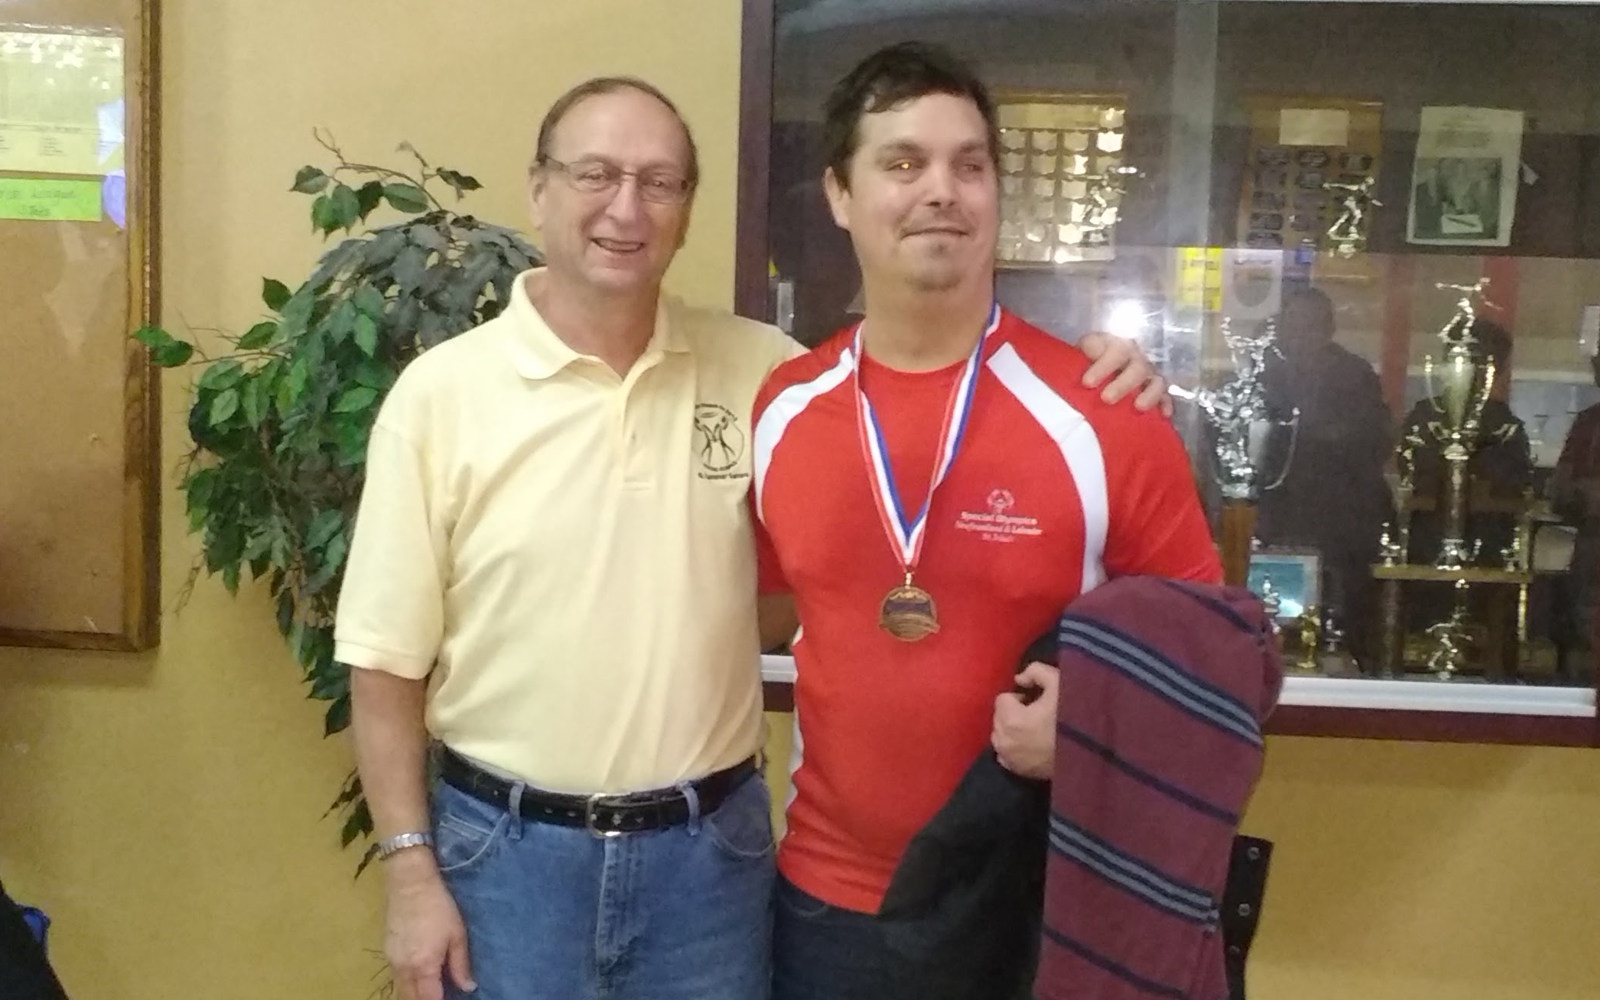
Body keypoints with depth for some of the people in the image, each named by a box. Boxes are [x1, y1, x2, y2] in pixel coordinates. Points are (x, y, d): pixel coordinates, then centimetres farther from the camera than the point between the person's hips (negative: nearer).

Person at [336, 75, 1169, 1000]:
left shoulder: (756, 368, 0)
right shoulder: (440, 393, -6)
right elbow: (389, 659, -3)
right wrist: (412, 871, -5)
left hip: (712, 845, 2)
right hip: (505, 847, -1)